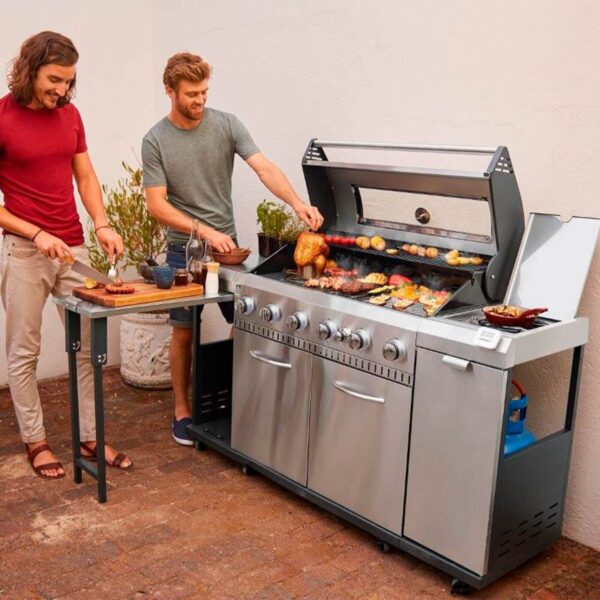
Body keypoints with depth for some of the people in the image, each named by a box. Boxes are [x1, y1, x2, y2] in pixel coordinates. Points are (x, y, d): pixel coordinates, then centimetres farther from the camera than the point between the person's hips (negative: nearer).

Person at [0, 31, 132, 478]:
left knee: (88, 347, 8)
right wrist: (37, 234, -17)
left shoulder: (69, 114, 7)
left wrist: (101, 223, -5)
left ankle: (90, 437, 19)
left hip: (74, 246, 5)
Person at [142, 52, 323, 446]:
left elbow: (264, 167, -14)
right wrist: (204, 231, -22)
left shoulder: (227, 125, -3)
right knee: (184, 333, 6)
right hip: (184, 250, -2)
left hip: (228, 245, 2)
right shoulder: (156, 141, -7)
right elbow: (157, 205, -11)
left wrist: (297, 203, -30)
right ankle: (182, 411, 20)